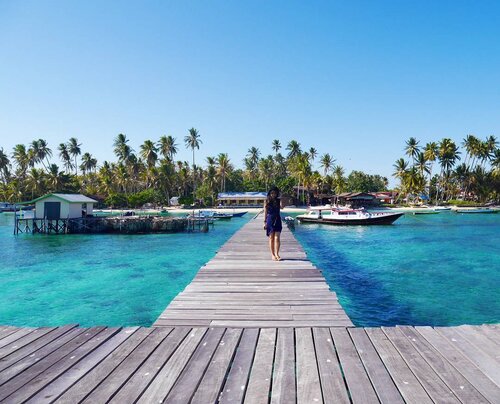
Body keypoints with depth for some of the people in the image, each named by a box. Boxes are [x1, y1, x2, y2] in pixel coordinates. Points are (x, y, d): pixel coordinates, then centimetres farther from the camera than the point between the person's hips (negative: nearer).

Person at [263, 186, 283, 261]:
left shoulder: (278, 201, 5)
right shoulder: (267, 201, 3)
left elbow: (282, 206, -16)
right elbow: (265, 212, 4)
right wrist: (265, 222, 0)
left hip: (277, 220, 1)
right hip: (270, 220, -1)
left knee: (277, 238, -6)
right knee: (271, 238, 4)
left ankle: (277, 254, 0)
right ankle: (272, 254, 11)